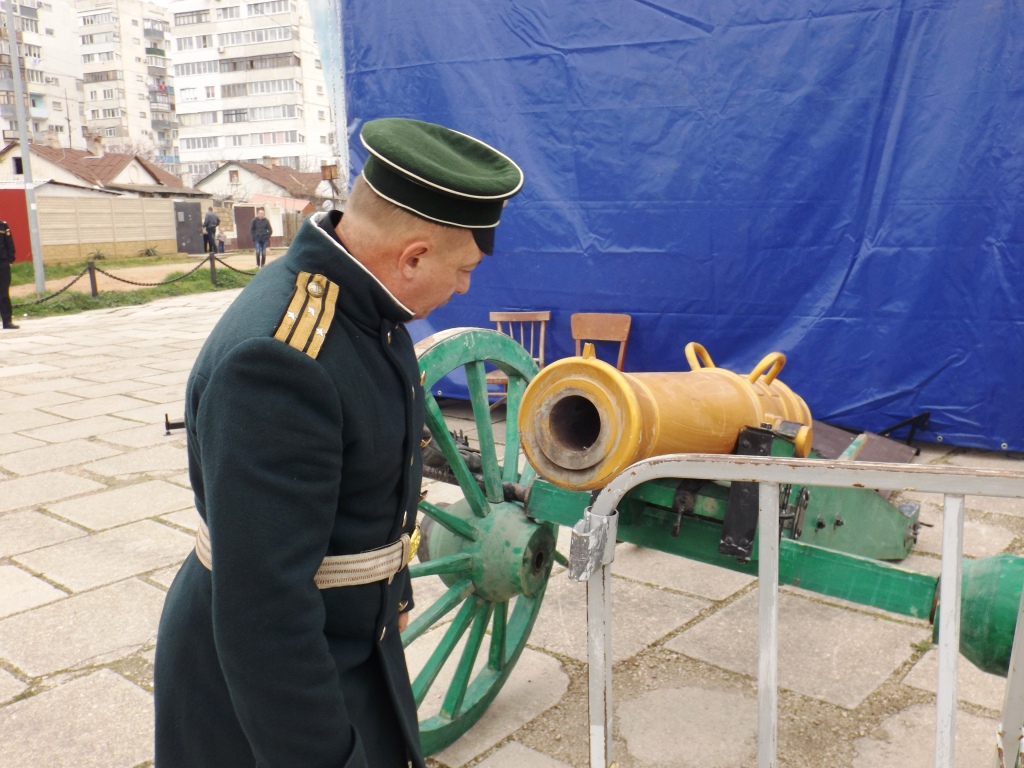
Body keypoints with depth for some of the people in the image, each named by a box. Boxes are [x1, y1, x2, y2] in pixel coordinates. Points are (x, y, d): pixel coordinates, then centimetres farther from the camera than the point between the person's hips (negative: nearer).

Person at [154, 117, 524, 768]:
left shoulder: (360, 299, -3)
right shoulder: (279, 359, -32)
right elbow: (263, 602, -30)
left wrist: (393, 587, 21)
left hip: (353, 635, 8)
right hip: (262, 681, -8)